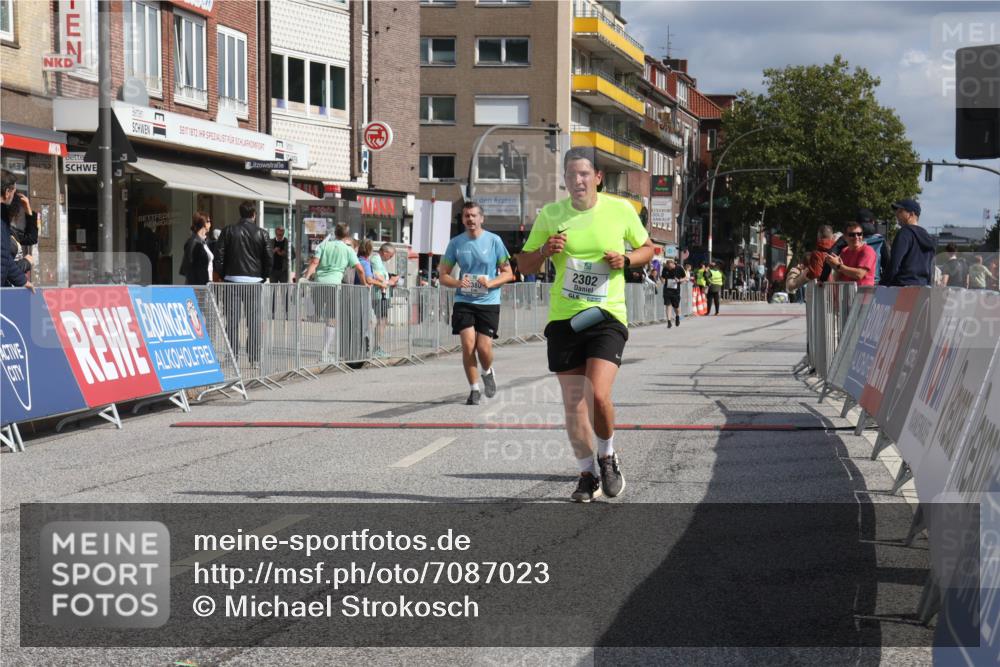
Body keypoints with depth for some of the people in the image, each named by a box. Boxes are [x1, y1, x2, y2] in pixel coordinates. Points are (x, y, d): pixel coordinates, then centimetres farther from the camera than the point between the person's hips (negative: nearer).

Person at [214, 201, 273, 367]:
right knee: (254, 320, 3)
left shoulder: (229, 231, 1)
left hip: (232, 279, 0)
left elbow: (219, 255, -2)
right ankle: (254, 358, 3)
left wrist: (223, 275, 8)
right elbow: (268, 258, 1)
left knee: (232, 319, 3)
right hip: (254, 280, 0)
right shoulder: (261, 233, 0)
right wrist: (263, 277, 13)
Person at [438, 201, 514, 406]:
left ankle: (488, 372, 27)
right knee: (468, 345, -11)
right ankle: (474, 389, 5)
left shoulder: (494, 240, -1)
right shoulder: (456, 243, 4)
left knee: (484, 348, -7)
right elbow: (443, 275, 8)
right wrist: (457, 283, -13)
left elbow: (508, 273, 3)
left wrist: (491, 283, -16)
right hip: (464, 301, 1)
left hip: (489, 302, -1)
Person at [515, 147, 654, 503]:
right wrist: (544, 251, -12)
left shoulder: (621, 210, -1)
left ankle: (607, 457, 11)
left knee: (598, 395, -17)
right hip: (563, 319, 2)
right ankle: (588, 474, 21)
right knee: (573, 403, 4)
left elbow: (647, 248, 14)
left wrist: (626, 260, -7)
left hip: (607, 316, -2)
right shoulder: (549, 215, 2)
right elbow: (524, 265, 9)